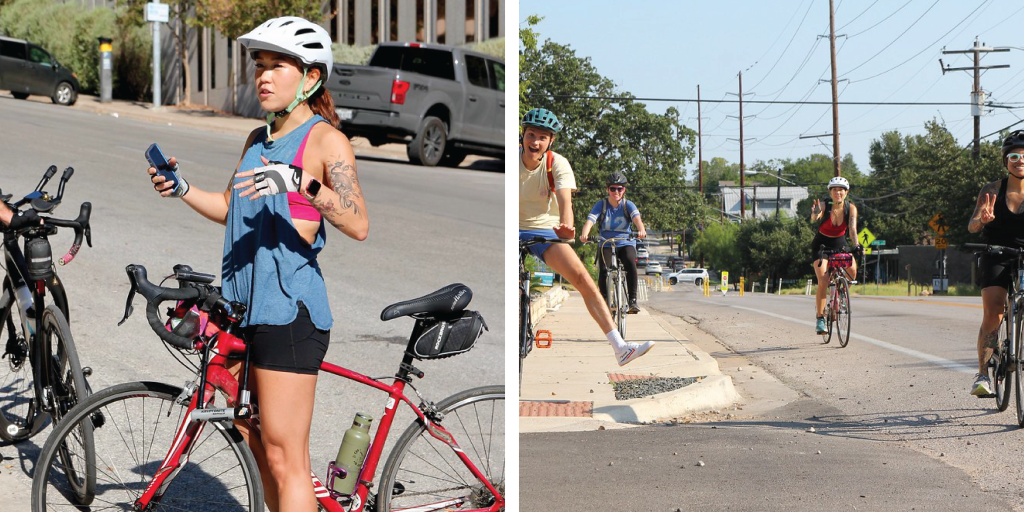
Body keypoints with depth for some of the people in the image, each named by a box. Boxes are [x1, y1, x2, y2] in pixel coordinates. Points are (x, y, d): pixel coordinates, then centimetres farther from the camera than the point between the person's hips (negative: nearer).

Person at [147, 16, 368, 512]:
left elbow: (358, 224, -20)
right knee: (256, 444, 14)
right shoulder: (257, 140, 16)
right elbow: (230, 207, 27)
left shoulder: (324, 139, -7)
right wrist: (182, 189, 10)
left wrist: (302, 183, -34)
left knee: (284, 460, -7)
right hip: (242, 302, 8)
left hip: (289, 308, -8)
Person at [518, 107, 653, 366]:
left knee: (584, 280, -15)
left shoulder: (557, 164, -14)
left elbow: (565, 200, -28)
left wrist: (566, 226, -50)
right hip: (515, 229, 0)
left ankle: (620, 348, -17)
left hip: (546, 230, 0)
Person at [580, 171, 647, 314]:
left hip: (626, 243, 0)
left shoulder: (628, 205, -2)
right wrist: (585, 234, -38)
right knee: (604, 270, -24)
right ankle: (604, 299, -1)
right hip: (606, 244, 0)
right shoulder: (601, 205, -2)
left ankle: (633, 300, -25)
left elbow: (636, 218, -21)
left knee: (630, 263, -30)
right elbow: (590, 220, -17)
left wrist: (641, 230, -44)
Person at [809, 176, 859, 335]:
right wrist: (815, 214, -67)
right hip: (821, 245, -3)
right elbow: (814, 220, -42)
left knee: (852, 269, -23)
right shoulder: (824, 206, -22)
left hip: (839, 245, 3)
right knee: (823, 282, -18)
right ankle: (820, 318, -7)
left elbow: (852, 229, -24)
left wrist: (855, 245, -43)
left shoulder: (851, 208, -14)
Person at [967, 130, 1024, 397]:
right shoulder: (992, 190, -6)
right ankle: (982, 373, -11)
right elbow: (972, 226, -15)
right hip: (996, 258, -1)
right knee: (992, 315, -15)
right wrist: (981, 219, -39)